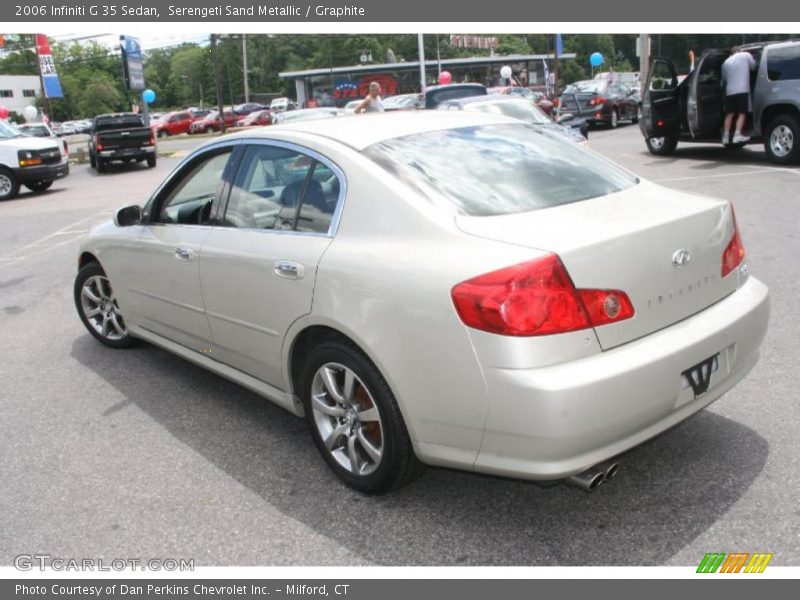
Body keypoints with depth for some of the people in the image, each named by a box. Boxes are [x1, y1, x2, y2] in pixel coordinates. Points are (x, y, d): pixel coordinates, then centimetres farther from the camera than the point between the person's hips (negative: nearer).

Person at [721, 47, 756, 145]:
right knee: (742, 114, -2)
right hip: (742, 90, -4)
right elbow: (753, 67, 14)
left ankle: (725, 137, 4)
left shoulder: (726, 62, 14)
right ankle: (737, 135, -14)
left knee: (729, 114, 7)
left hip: (730, 91, 4)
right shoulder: (746, 55, 5)